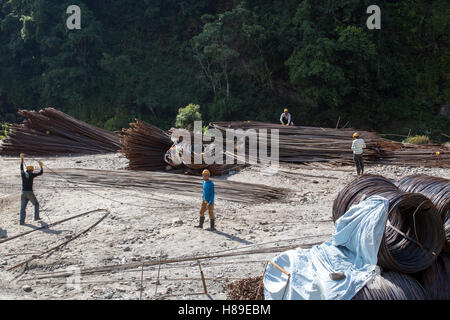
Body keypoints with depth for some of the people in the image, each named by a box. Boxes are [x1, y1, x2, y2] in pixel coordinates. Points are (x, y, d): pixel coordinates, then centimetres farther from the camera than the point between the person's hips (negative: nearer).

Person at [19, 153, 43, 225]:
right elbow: (41, 173, 2)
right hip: (30, 193, -3)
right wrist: (41, 166, 19)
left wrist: (22, 159, 33)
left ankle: (22, 221, -2)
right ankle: (36, 217, 15)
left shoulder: (23, 174, 4)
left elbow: (21, 167, 22)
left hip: (23, 193, 3)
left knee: (23, 207, 4)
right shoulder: (31, 175, -5)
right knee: (36, 204, 17)